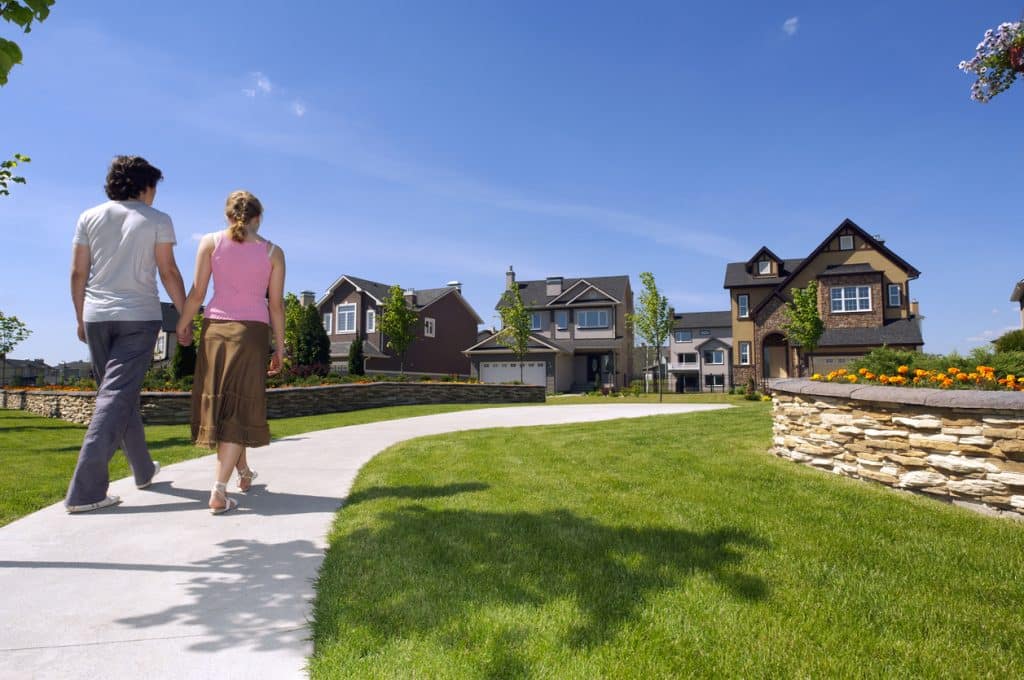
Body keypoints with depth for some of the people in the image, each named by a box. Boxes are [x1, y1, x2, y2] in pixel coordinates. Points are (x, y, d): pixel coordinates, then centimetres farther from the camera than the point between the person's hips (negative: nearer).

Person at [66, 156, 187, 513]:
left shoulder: (89, 218, 9)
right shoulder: (157, 220, -1)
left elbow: (78, 273, 8)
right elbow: (168, 272, -5)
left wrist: (80, 317, 16)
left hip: (96, 316, 5)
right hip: (139, 316, -4)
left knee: (121, 392, 15)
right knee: (116, 396, -6)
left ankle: (144, 470, 28)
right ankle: (85, 490, -12)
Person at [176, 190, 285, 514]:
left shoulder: (210, 242, 5)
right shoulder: (273, 252, 3)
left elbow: (197, 293, 2)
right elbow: (276, 304, 1)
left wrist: (182, 325, 16)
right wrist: (279, 346, 7)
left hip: (215, 328, 2)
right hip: (253, 332, -1)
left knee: (219, 404, 16)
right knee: (239, 410, 0)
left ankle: (243, 472, 31)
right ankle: (219, 492, -8)